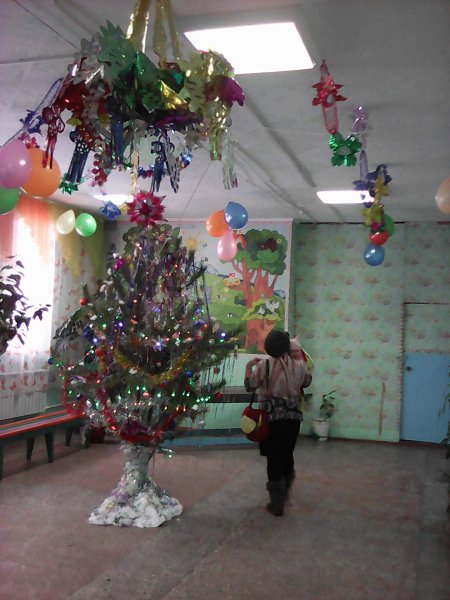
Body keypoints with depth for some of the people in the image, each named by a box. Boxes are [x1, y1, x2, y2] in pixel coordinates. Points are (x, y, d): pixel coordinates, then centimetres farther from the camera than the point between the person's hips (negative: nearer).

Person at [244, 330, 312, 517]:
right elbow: (306, 382, 17)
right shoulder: (299, 365, -2)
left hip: (272, 418, -4)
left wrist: (249, 366, 9)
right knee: (287, 455, 20)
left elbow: (249, 385, -5)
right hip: (293, 417, 4)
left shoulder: (264, 365, -12)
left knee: (274, 459, 3)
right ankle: (284, 492, 37)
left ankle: (277, 503, 7)